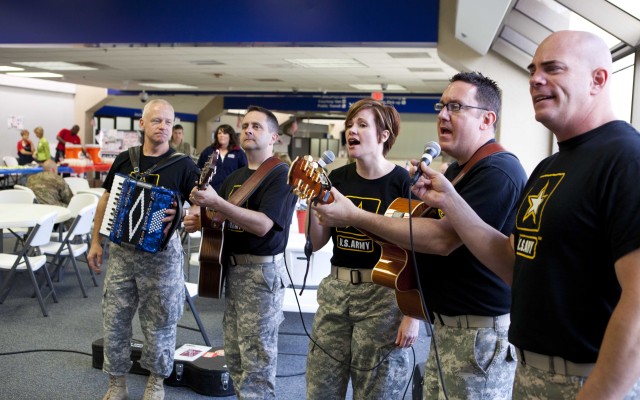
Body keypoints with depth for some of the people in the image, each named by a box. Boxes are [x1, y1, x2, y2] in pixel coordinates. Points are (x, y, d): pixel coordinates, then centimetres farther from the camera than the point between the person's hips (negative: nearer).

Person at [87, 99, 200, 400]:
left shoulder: (182, 164, -7)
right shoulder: (124, 159, 5)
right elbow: (106, 200, 13)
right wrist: (96, 242, 12)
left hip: (161, 251, -3)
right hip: (121, 249, 3)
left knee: (159, 321, 7)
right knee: (114, 318, 8)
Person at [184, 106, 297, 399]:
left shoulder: (280, 175, -12)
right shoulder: (234, 177, 15)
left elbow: (263, 225, -23)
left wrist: (216, 203, -30)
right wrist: (200, 221, -1)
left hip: (262, 271, -8)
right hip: (231, 267, 8)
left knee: (257, 360, -3)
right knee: (234, 355, 14)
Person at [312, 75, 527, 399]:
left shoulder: (499, 172, -19)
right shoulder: (456, 169, 14)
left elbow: (443, 238, -27)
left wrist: (355, 217, -25)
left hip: (482, 330, -9)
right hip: (448, 324, 9)